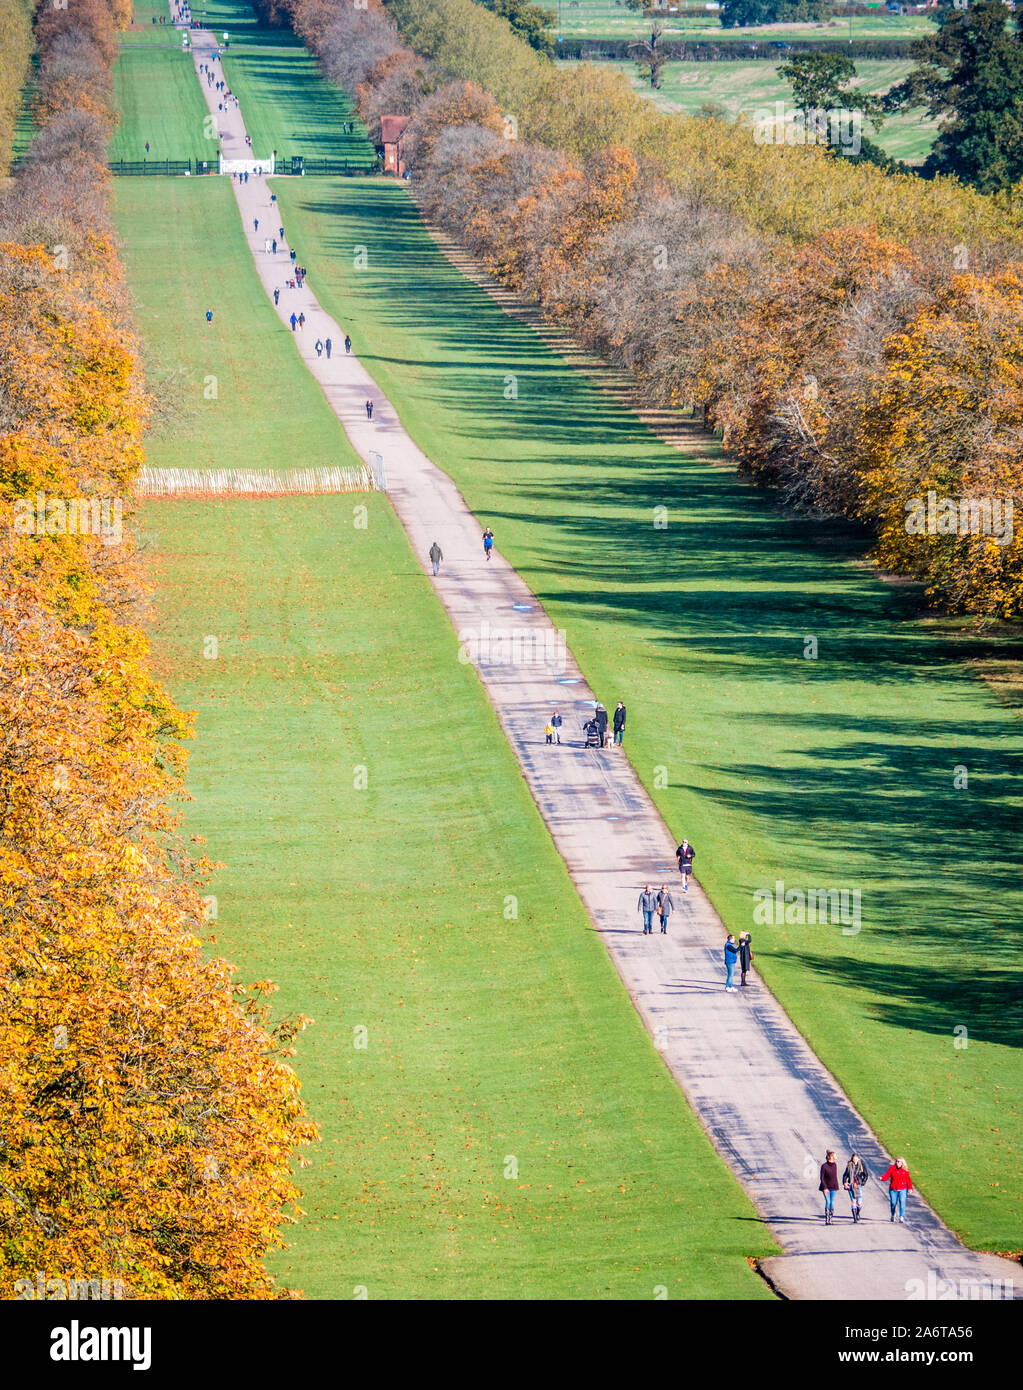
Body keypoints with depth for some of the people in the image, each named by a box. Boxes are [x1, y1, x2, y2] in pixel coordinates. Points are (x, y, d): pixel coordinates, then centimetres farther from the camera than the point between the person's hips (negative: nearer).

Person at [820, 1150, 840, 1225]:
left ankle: (830, 1220, 9)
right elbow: (822, 1178, -10)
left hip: (833, 1187, 5)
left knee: (832, 1203, 3)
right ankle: (826, 1220, -9)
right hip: (826, 1187, -5)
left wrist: (836, 1185, 14)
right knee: (828, 1202, -12)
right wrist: (824, 1188, -15)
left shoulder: (835, 1165, 4)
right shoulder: (824, 1166, -12)